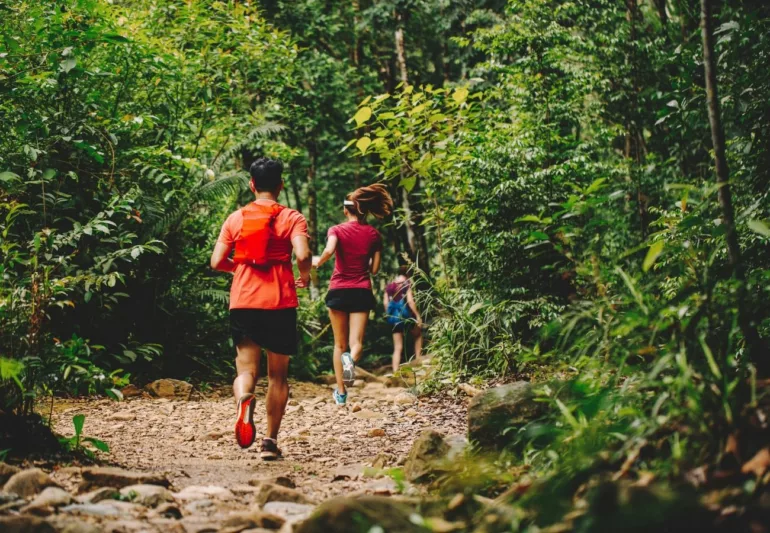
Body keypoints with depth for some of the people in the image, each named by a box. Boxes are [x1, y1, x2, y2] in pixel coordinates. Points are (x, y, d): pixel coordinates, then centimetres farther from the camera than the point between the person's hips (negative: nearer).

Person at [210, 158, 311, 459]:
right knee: (278, 374, 12)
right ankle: (271, 441, 10)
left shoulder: (236, 219, 7)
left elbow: (217, 262, 4)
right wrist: (305, 276, 6)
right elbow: (302, 255, -16)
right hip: (280, 304, -1)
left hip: (243, 302, 1)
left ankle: (244, 399, -35)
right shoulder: (292, 218, 0)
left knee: (246, 368, 0)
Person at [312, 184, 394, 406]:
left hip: (338, 291, 0)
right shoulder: (373, 234, 5)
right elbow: (374, 269, 5)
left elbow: (329, 250, -23)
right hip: (362, 292, 0)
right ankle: (352, 359, -41)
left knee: (340, 344, 13)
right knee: (356, 342, -4)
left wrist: (318, 261, -3)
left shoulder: (337, 230, -2)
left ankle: (341, 392, 12)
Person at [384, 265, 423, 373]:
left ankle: (395, 372, -1)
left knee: (397, 347, 7)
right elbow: (410, 301, -15)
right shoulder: (407, 284, -7)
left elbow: (386, 303, 5)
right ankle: (418, 358, 19)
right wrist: (418, 316, -12)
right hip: (406, 314, -4)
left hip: (394, 317, 4)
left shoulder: (389, 286, 7)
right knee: (418, 334, 26)